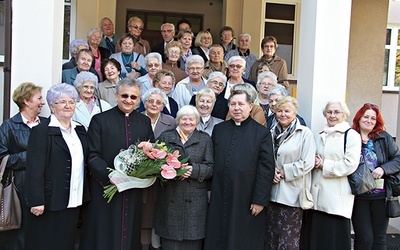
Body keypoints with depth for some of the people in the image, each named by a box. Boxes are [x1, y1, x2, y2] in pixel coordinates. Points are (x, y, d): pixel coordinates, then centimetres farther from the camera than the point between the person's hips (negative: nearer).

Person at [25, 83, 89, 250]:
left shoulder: (80, 130, 12)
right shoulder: (41, 131, -8)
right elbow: (34, 169, -13)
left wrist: (84, 197, 11)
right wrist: (36, 201, -17)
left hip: (74, 201, 6)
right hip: (50, 203, -6)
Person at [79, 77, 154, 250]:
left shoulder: (145, 122, 10)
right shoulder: (100, 120, -2)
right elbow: (92, 156, -7)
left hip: (134, 191, 3)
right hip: (105, 188, -3)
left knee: (130, 235, 14)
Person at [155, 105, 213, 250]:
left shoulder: (205, 139, 10)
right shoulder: (165, 137, 12)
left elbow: (210, 168, 2)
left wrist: (193, 169, -16)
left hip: (195, 200, 0)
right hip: (169, 199, 1)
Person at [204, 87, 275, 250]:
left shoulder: (262, 133, -4)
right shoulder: (218, 129, 8)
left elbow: (266, 169, -7)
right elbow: (212, 162, 11)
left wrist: (260, 200, -11)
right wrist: (210, 190, 7)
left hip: (247, 201, -3)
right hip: (219, 199, 3)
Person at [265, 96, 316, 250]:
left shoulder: (304, 133, -5)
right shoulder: (272, 133, 12)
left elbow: (308, 163, -11)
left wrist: (285, 172, -11)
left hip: (292, 194, -5)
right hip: (273, 192, 5)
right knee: (271, 234, 10)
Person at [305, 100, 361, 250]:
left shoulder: (352, 135, -2)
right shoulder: (320, 136, 18)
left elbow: (350, 164, -12)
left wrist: (324, 165, -10)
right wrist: (315, 162, 2)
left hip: (337, 197, -5)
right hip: (318, 196, 6)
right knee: (317, 237, 7)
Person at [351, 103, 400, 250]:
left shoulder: (384, 138, 3)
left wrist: (383, 169, -12)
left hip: (380, 195, 2)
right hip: (359, 195, -2)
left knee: (379, 238, 11)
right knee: (364, 237, 2)